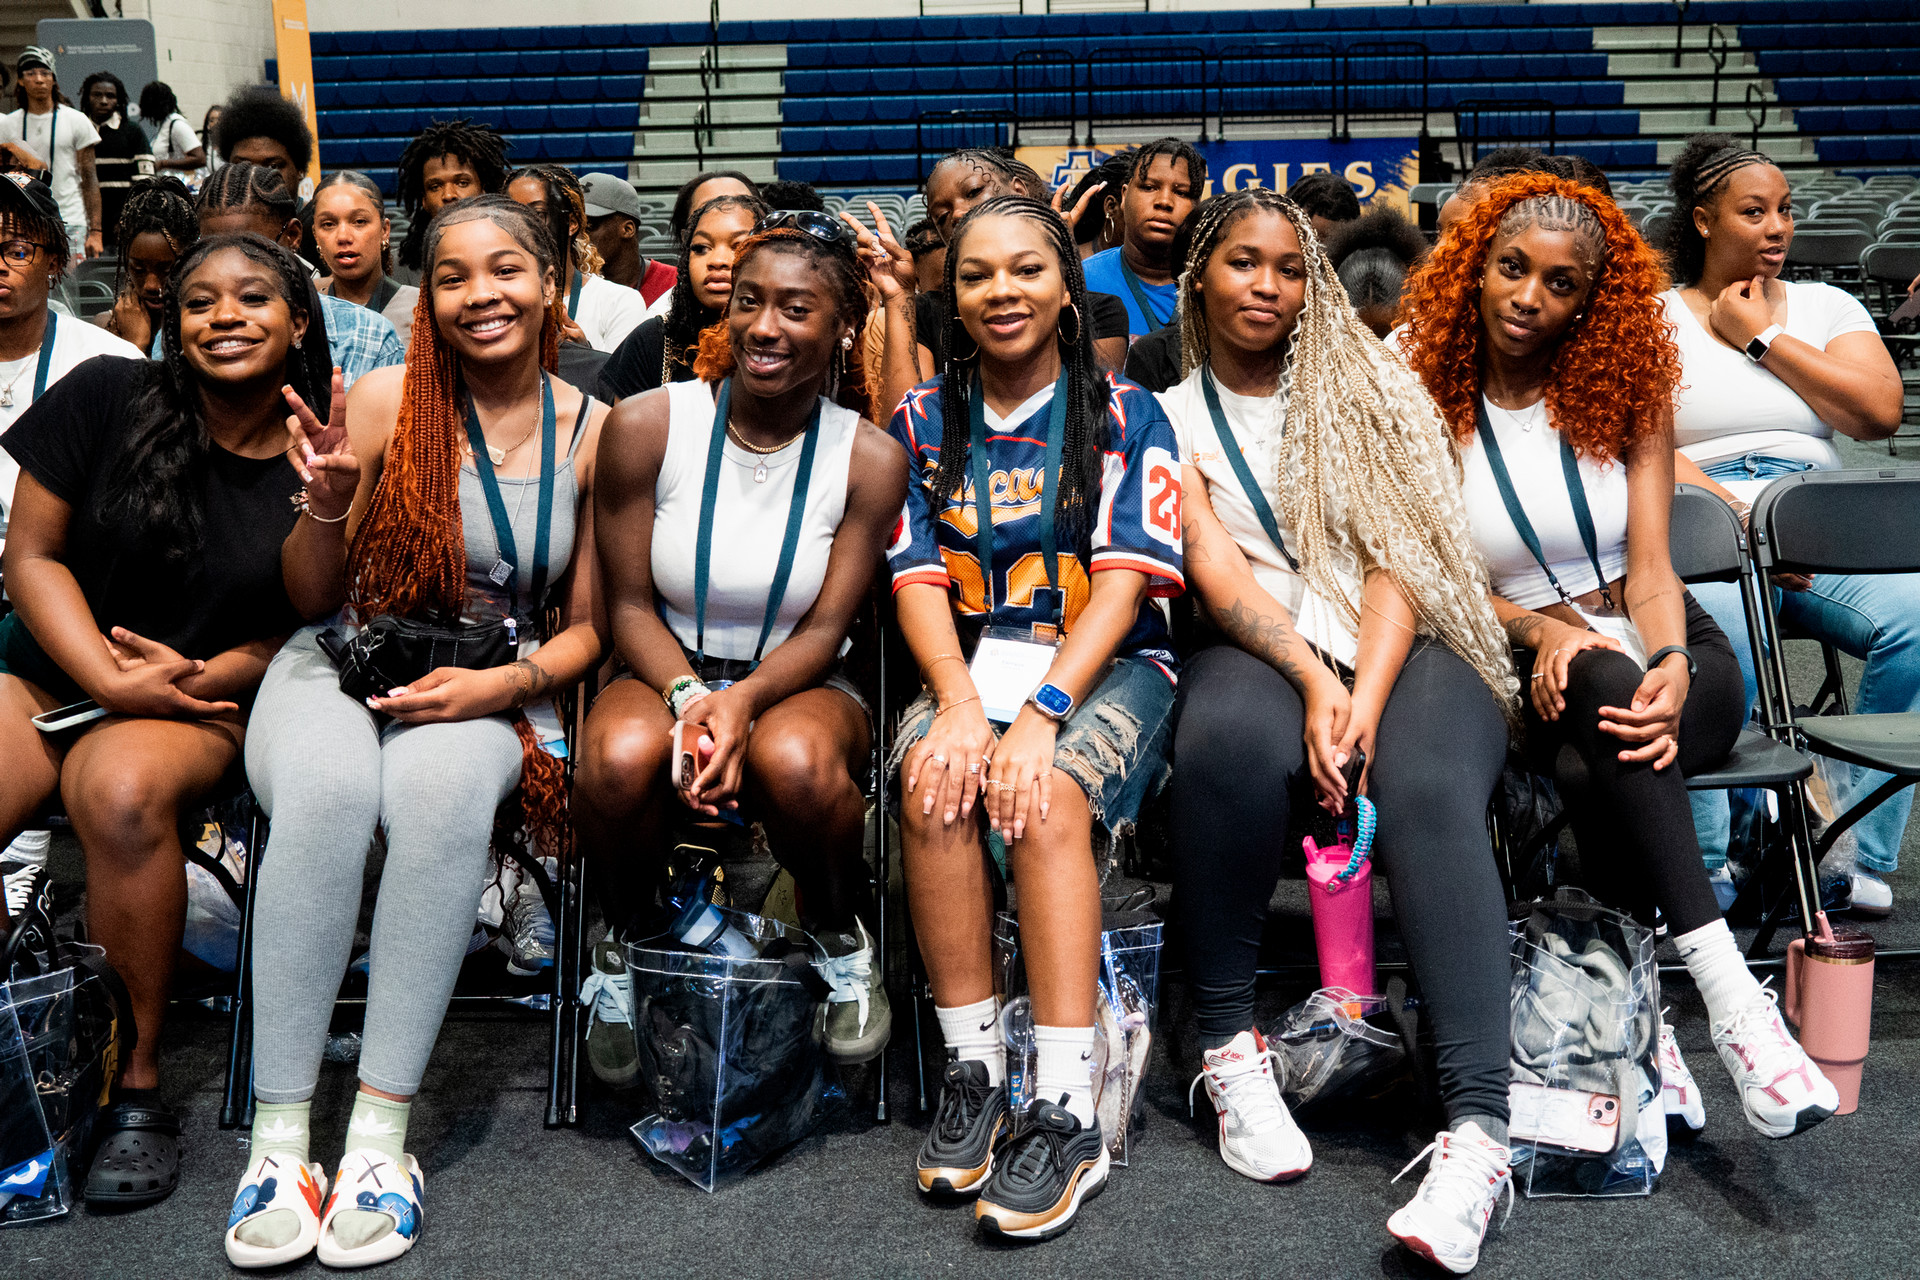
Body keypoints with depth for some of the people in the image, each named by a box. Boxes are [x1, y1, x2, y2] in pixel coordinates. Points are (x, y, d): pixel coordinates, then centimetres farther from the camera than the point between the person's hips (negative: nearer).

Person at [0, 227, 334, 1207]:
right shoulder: (107, 397, -1)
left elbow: (307, 628, 2)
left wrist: (203, 676, -17)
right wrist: (111, 683, -9)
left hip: (204, 701, -2)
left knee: (123, 791, -35)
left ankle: (136, 1089, -21)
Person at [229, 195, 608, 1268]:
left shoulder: (593, 430, 3)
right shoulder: (387, 399, -1)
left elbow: (588, 629, 8)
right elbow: (317, 597, 3)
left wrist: (500, 684, -11)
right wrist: (333, 496, -16)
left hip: (497, 689, 0)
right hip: (344, 664, 0)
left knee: (444, 788, -36)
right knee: (328, 790, -36)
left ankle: (382, 1134, -29)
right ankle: (279, 1137, -27)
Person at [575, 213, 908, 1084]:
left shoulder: (869, 458, -6)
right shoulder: (645, 426, -7)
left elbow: (824, 630, -7)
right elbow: (630, 604, -3)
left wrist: (742, 701, -27)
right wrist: (689, 699, -23)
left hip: (797, 686, 0)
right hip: (663, 673, 1)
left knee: (797, 763, -37)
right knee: (620, 758, -35)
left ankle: (841, 934, -1)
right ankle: (620, 942, 0)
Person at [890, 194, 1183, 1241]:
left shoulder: (1125, 416, 3)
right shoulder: (924, 421, 10)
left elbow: (1124, 579, -8)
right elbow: (917, 575, 1)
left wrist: (1039, 714, -23)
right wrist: (959, 699, -19)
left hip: (1108, 665, -2)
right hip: (971, 662, 2)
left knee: (1045, 793, -33)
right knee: (932, 775, -30)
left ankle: (1066, 1111, -30)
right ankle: (972, 1071, -19)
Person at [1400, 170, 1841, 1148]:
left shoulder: (1629, 386, 4)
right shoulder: (1431, 406, 2)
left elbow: (1649, 565, -4)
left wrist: (1673, 665, -25)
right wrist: (1544, 631, -19)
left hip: (1667, 654, 1)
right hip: (1528, 664, -1)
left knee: (1594, 769, -37)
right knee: (1605, 695, -39)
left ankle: (1633, 1011, -27)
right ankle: (1729, 996, -42)